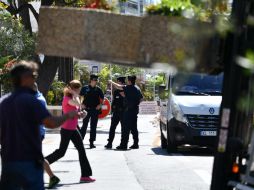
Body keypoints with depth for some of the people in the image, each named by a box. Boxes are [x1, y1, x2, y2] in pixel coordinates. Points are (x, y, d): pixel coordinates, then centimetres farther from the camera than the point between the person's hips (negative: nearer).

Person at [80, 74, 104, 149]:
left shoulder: (98, 89, 4)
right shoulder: (85, 88, -1)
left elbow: (102, 98, 13)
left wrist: (100, 105, -1)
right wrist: (82, 104, -2)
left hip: (95, 110, 2)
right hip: (86, 109, -2)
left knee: (93, 126, 4)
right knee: (84, 125, -1)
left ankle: (91, 142, 9)